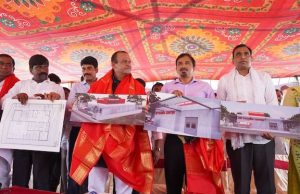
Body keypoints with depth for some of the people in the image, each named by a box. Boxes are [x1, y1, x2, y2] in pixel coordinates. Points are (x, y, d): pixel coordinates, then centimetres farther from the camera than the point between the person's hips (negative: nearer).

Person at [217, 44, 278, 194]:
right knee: (241, 182, 8)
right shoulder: (225, 80, 8)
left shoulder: (264, 78, 11)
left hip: (263, 137, 2)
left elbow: (273, 106, 5)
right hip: (237, 138, -1)